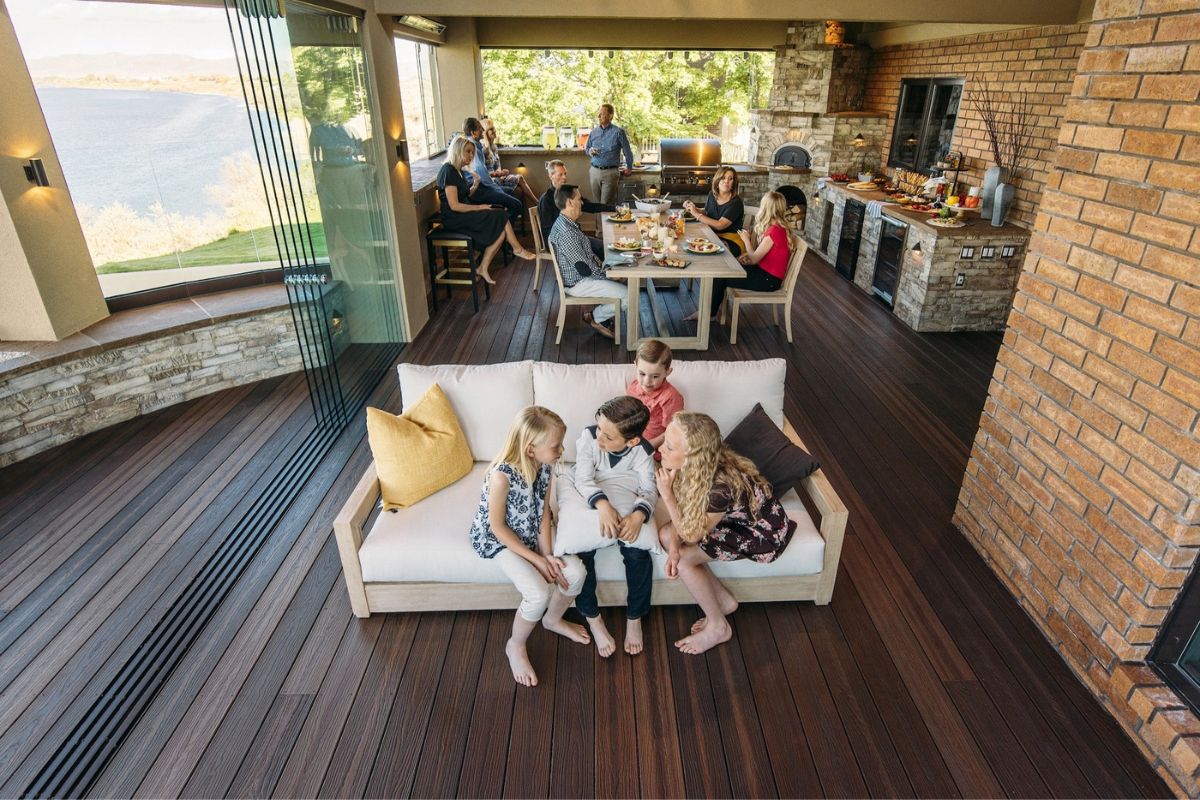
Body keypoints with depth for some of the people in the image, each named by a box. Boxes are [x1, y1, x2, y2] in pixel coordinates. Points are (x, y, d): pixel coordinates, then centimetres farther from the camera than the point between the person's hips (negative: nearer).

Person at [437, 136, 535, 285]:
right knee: (500, 216, -15)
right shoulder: (448, 171, -15)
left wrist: (474, 186, -1)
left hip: (463, 215, 9)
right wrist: (479, 208, -13)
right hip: (454, 218, -9)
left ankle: (483, 268, -7)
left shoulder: (457, 170, 15)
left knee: (500, 230, -10)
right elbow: (454, 206, -20)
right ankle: (518, 249, 4)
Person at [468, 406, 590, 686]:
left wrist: (549, 554, -12)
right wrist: (536, 559, -20)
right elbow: (497, 526, -23)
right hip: (499, 540, -6)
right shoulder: (502, 475, -35)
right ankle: (516, 646, 9)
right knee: (539, 594, -22)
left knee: (575, 572, -9)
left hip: (533, 530, 6)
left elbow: (542, 511, -3)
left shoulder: (545, 465, -15)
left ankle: (553, 620, 23)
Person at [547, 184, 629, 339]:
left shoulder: (568, 223, 6)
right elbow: (585, 269, -26)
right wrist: (606, 272, -12)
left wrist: (602, 265, 2)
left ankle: (603, 315, 18)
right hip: (577, 283, -10)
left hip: (580, 274, 11)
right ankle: (596, 318, 5)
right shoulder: (565, 232, -28)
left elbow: (587, 252, 16)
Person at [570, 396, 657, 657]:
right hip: (592, 503, 0)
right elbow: (583, 479, -23)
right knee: (582, 551, -24)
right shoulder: (589, 436, -19)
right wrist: (603, 504, -42)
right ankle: (592, 617, -2)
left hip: (627, 508, 0)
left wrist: (638, 515, -41)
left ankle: (634, 617, 2)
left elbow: (649, 490, -18)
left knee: (638, 553, -23)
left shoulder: (642, 451, -16)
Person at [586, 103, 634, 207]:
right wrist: (590, 151, -3)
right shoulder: (594, 131, 9)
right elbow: (587, 148, 21)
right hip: (594, 171, 5)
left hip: (610, 172, -4)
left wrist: (629, 168, 12)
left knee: (606, 205, -4)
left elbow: (627, 151, 3)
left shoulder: (618, 132, -5)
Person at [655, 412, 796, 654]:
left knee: (684, 559, -18)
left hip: (762, 531, -8)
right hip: (732, 516, 8)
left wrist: (666, 494, -31)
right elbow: (685, 510, -4)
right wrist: (673, 548, -19)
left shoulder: (721, 486, -40)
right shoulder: (692, 467, -19)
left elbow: (691, 535, -25)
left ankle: (718, 628, 7)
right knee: (664, 534, -5)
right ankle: (724, 601, 9)